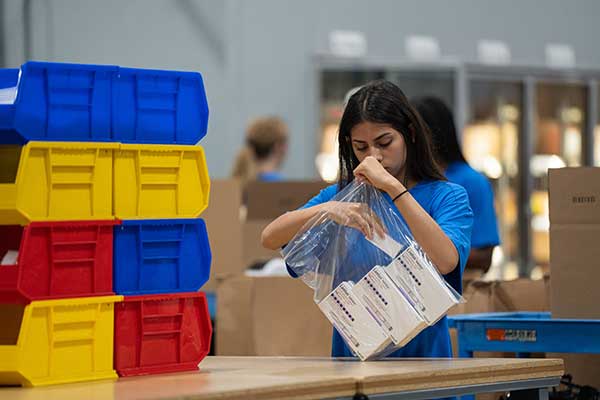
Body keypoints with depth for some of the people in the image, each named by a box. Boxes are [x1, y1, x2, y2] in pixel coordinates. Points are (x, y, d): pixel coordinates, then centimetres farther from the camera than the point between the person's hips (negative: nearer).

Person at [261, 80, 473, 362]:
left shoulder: (447, 197, 5)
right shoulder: (342, 195, 12)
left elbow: (446, 261, -15)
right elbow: (270, 238, -1)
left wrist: (393, 187, -15)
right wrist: (327, 210, -19)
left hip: (423, 352, -2)